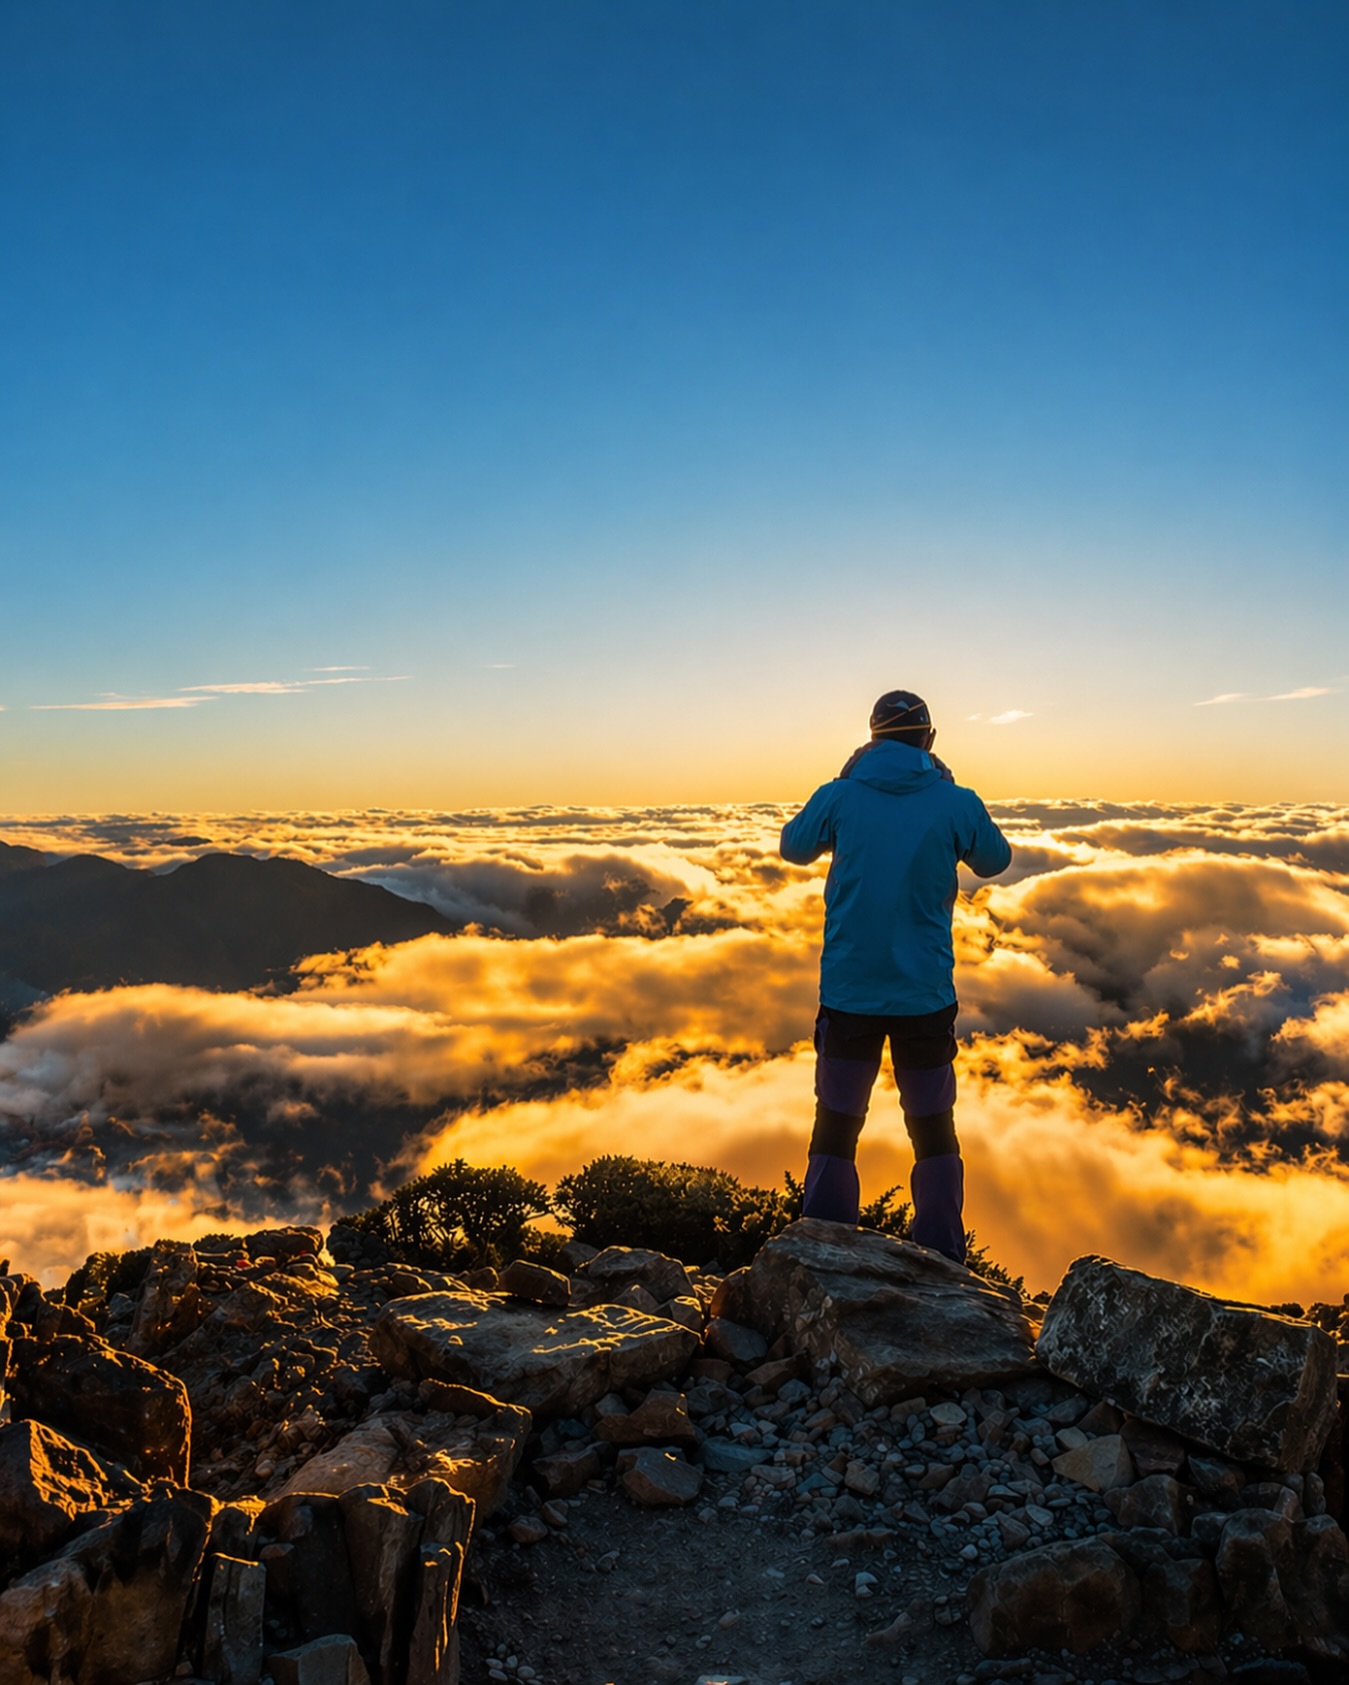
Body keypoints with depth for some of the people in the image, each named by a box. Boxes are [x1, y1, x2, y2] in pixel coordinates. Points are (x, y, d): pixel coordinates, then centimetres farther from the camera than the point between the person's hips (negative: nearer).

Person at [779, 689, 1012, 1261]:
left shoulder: (839, 796, -5)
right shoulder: (955, 803, -5)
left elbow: (794, 848, 14)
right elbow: (995, 860, 14)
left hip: (848, 995, 0)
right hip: (926, 997, 0)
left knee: (835, 1126, 11)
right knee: (934, 1130, 15)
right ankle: (940, 1262, 18)